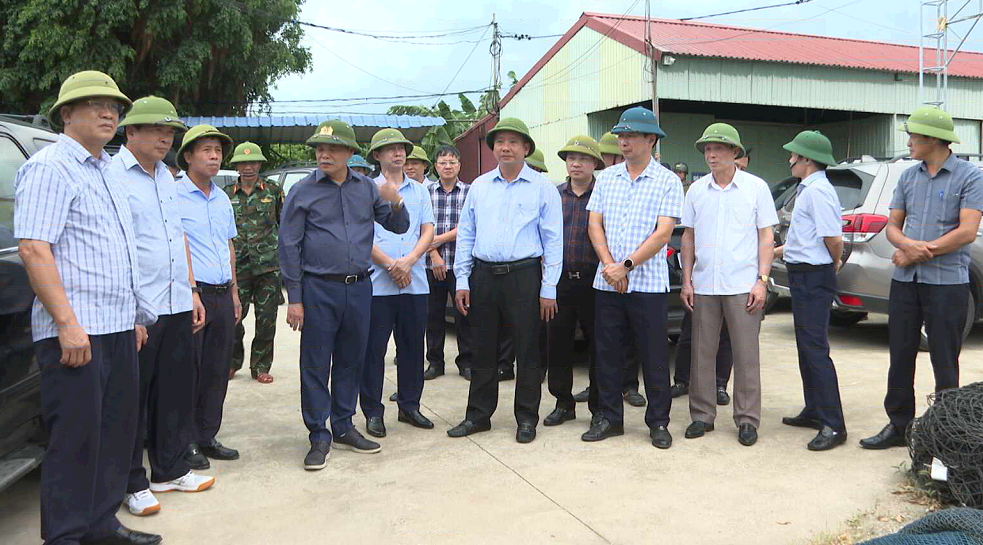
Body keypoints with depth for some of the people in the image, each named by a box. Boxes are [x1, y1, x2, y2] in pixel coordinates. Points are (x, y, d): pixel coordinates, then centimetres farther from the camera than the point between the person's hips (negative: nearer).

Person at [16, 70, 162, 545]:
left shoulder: (104, 171, 20)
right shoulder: (50, 167, -8)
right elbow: (33, 248, -18)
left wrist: (135, 317, 22)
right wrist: (67, 323, -22)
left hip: (118, 328, 9)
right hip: (75, 332, -9)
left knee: (117, 430, 14)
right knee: (76, 438, -2)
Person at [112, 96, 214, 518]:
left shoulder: (166, 177, 17)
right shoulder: (112, 175, -8)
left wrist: (191, 291, 18)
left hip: (177, 307, 8)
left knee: (176, 392, 15)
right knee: (133, 399, 3)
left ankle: (170, 470, 29)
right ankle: (132, 484, 16)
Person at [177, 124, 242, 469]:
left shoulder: (223, 199, 17)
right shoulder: (173, 195, -6)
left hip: (222, 296, 7)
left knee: (217, 372, 11)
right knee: (189, 372, 0)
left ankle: (207, 437, 23)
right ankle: (186, 443, 12)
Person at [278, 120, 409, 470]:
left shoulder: (366, 189, 8)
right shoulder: (303, 191, -1)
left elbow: (399, 227, 11)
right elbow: (289, 247, -1)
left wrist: (395, 204, -13)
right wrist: (294, 299, -6)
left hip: (359, 287, 3)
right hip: (319, 289, -3)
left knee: (351, 361, 12)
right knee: (316, 364, 0)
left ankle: (343, 428, 25)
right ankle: (319, 436, 12)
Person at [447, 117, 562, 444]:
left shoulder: (542, 187, 1)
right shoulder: (479, 186, 11)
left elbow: (553, 240, -2)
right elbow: (465, 234, 12)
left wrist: (549, 288, -7)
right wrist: (462, 281, 5)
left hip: (523, 276, -3)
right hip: (483, 275, 4)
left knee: (527, 350, 3)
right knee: (483, 349, 11)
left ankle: (527, 418, 16)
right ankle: (479, 415, 22)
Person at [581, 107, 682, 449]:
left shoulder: (667, 181, -1)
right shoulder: (606, 178, 11)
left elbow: (663, 232, -10)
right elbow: (595, 224, 6)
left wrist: (627, 265, -16)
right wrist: (609, 265, -8)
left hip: (649, 283, -4)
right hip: (607, 282, 4)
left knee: (654, 356, 3)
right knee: (607, 354, 9)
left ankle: (658, 422, 17)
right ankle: (610, 418, 22)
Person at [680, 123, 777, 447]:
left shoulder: (755, 187, 2)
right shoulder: (696, 190, 9)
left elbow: (766, 237, 2)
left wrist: (762, 280, -6)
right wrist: (686, 281, 6)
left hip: (742, 286, -3)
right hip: (703, 286, 3)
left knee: (746, 354, 1)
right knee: (702, 352, 7)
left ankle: (747, 420, 11)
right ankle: (702, 415, 18)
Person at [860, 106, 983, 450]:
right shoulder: (908, 177, 12)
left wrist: (918, 253, -11)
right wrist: (909, 245, -11)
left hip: (946, 282, -5)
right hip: (906, 280, 5)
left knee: (945, 362, 3)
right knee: (901, 356, 9)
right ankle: (899, 425, 21)